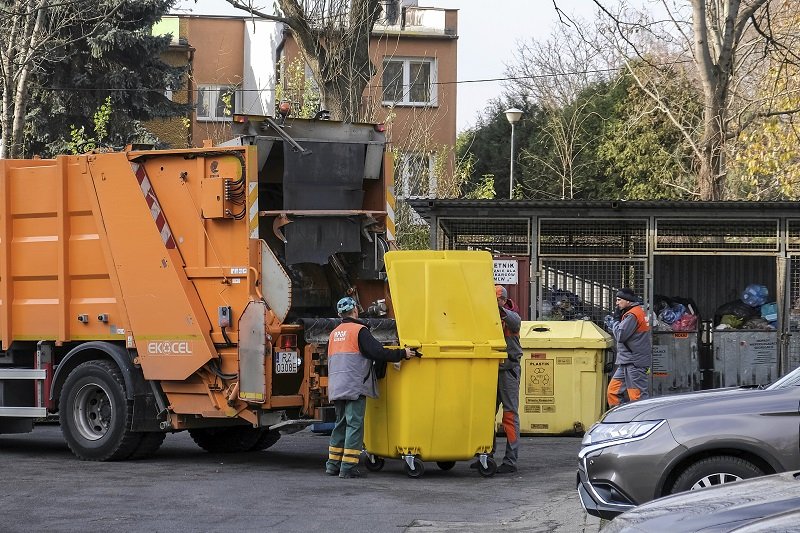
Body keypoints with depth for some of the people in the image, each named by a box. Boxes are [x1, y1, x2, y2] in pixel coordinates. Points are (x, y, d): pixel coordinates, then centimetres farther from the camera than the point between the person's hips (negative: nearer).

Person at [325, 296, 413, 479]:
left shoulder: (334, 334, 18)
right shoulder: (359, 330, -7)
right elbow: (377, 352, -15)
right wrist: (402, 353, -9)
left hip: (336, 387, 8)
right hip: (355, 386, -8)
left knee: (341, 424, 15)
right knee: (354, 424, -6)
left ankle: (333, 464, 16)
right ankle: (349, 467, -10)